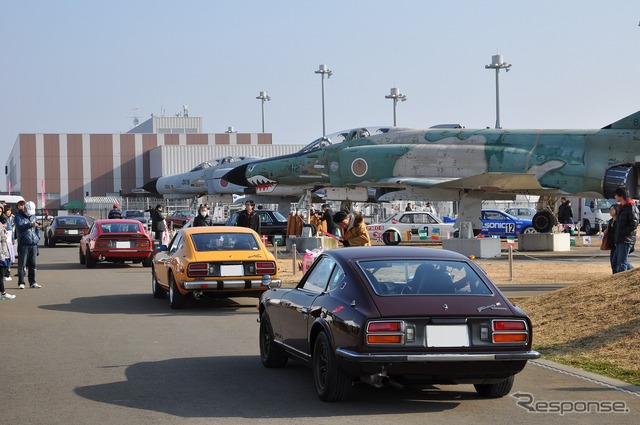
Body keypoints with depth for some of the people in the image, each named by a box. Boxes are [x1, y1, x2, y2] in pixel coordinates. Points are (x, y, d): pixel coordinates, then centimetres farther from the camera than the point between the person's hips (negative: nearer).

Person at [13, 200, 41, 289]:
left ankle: (32, 282, 13)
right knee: (22, 264, -5)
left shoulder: (33, 216, 17)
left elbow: (37, 228, 25)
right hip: (23, 244, -5)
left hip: (34, 244, 5)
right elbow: (20, 226, -21)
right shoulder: (18, 217, -3)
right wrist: (31, 225, -33)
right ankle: (21, 283, 0)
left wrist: (37, 237, 11)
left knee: (32, 264, 8)